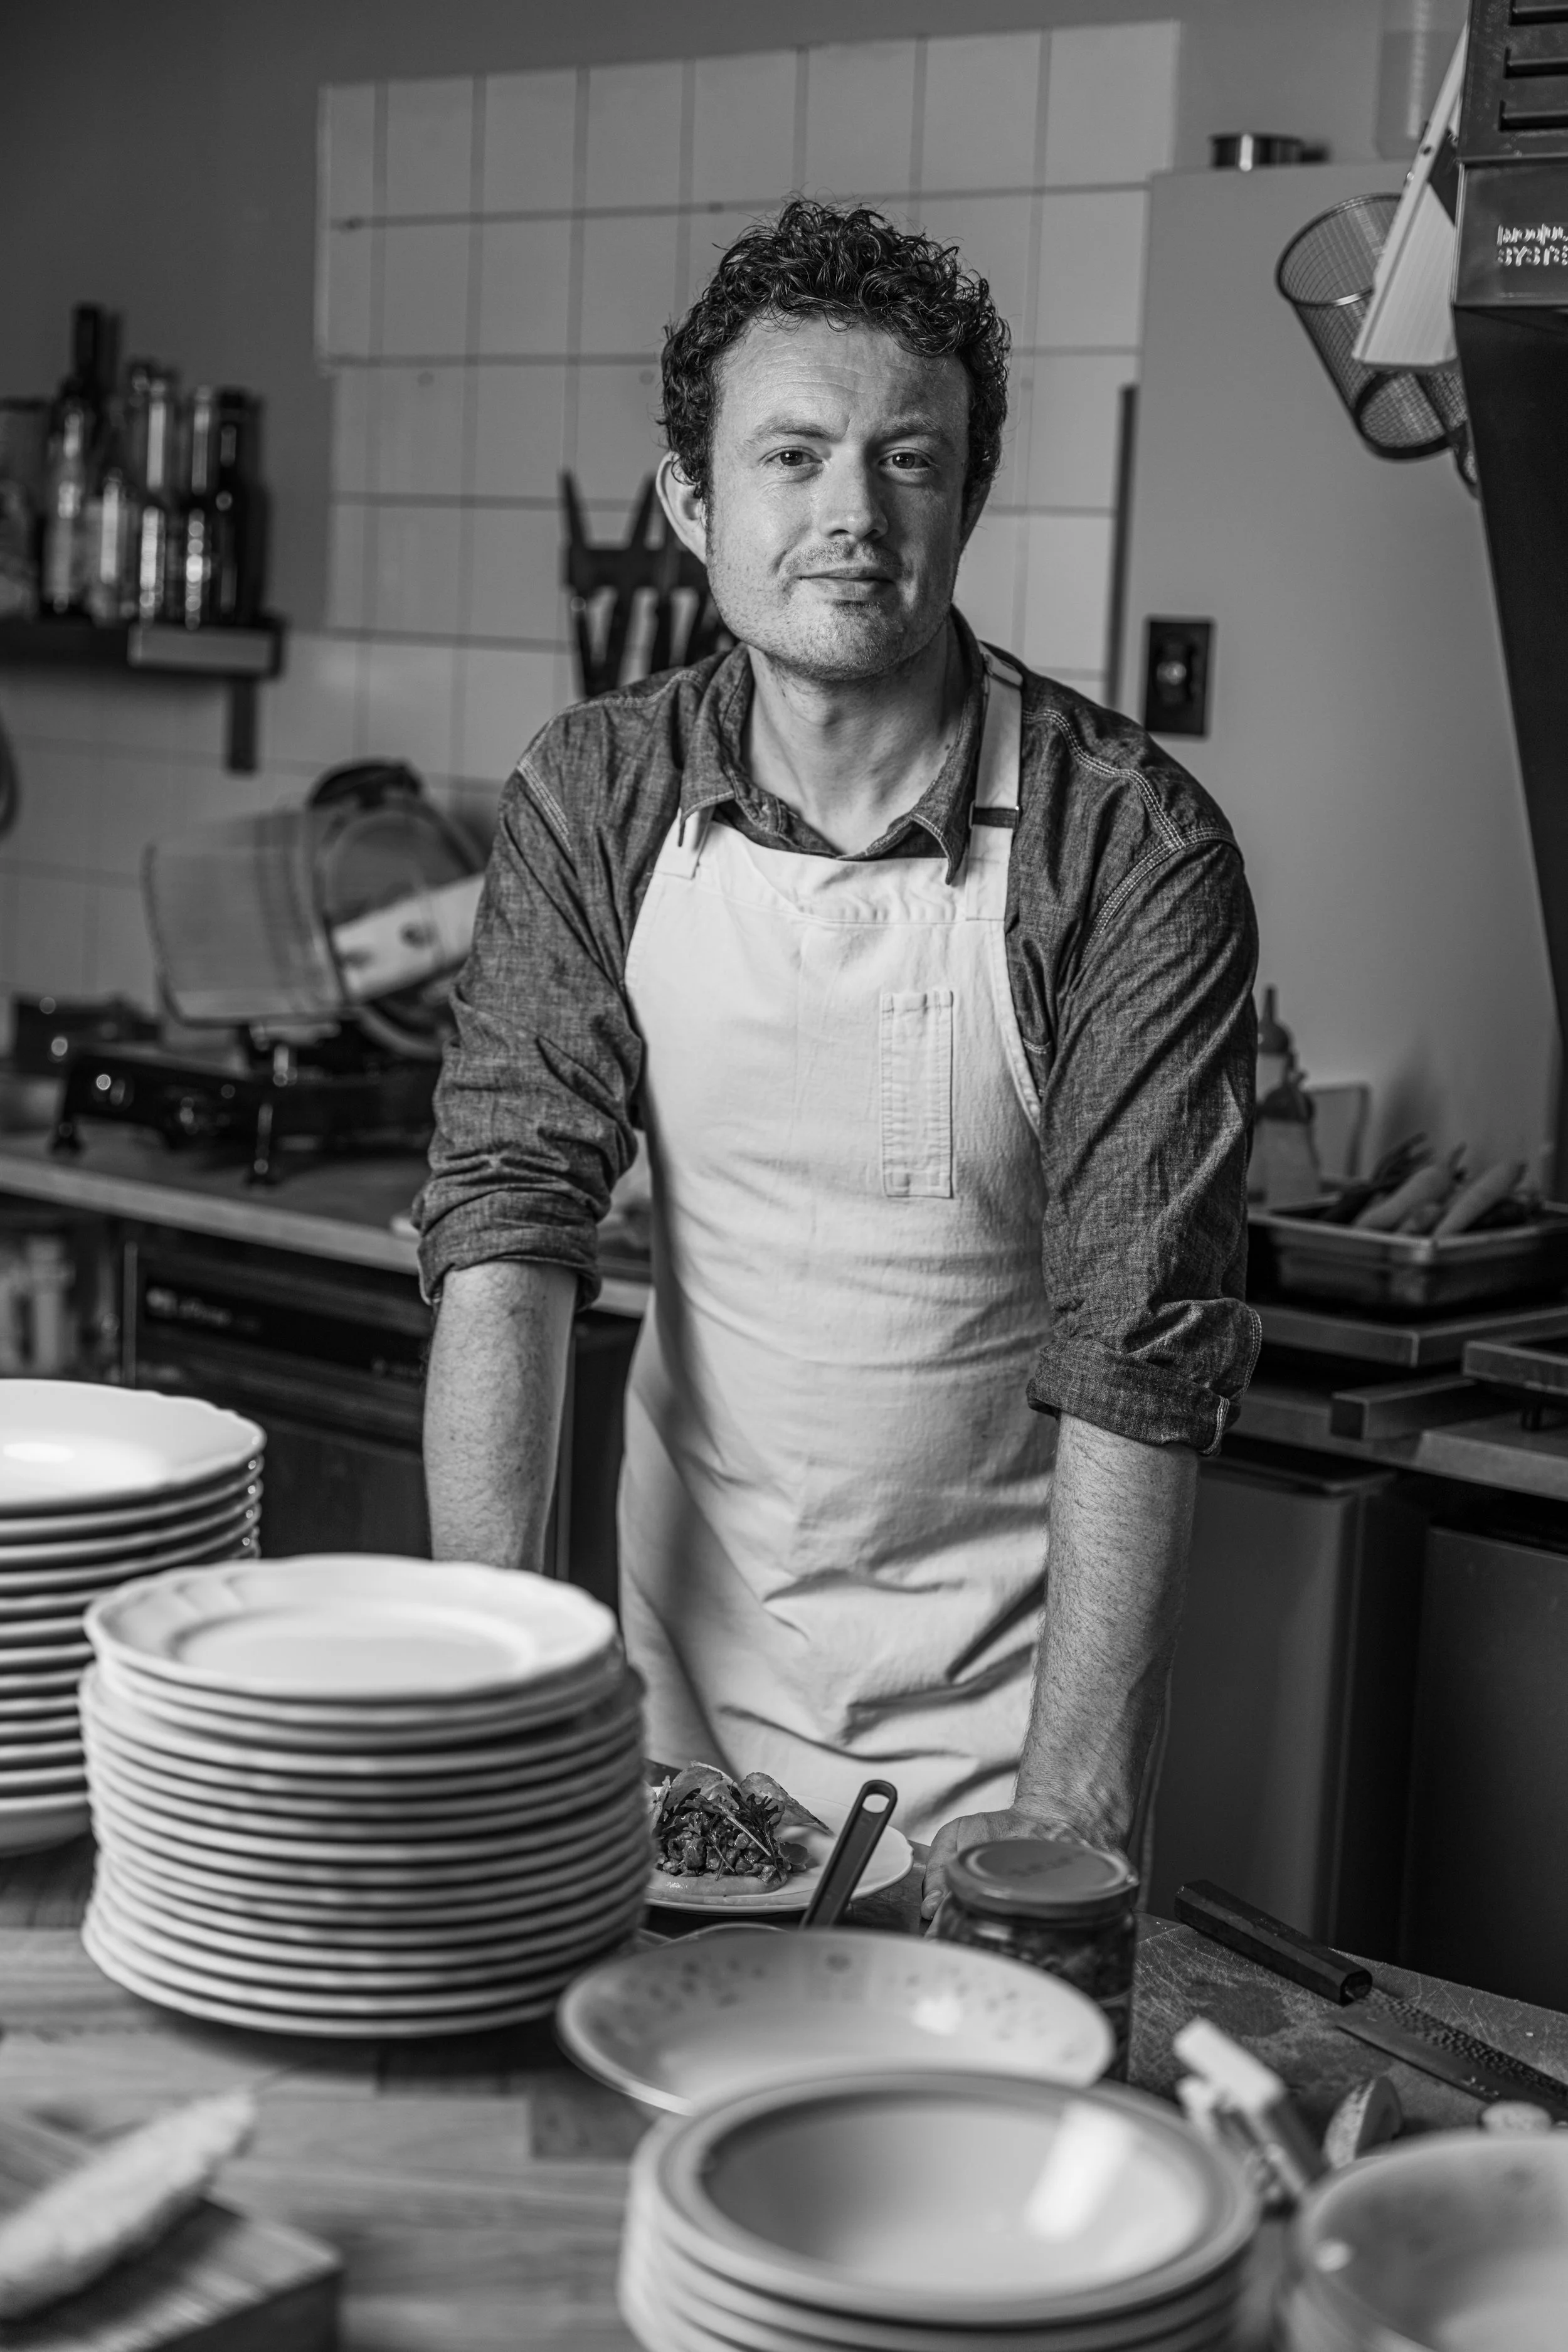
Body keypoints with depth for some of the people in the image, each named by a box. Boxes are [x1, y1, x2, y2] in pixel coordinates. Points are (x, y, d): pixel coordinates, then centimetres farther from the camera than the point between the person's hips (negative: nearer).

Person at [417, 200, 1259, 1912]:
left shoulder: (1134, 849, -18)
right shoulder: (593, 797, -6)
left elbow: (1138, 1354, -19)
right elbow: (507, 1213, -12)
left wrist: (1065, 1822, -24)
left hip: (1001, 1668, -3)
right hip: (685, 1632, 3)